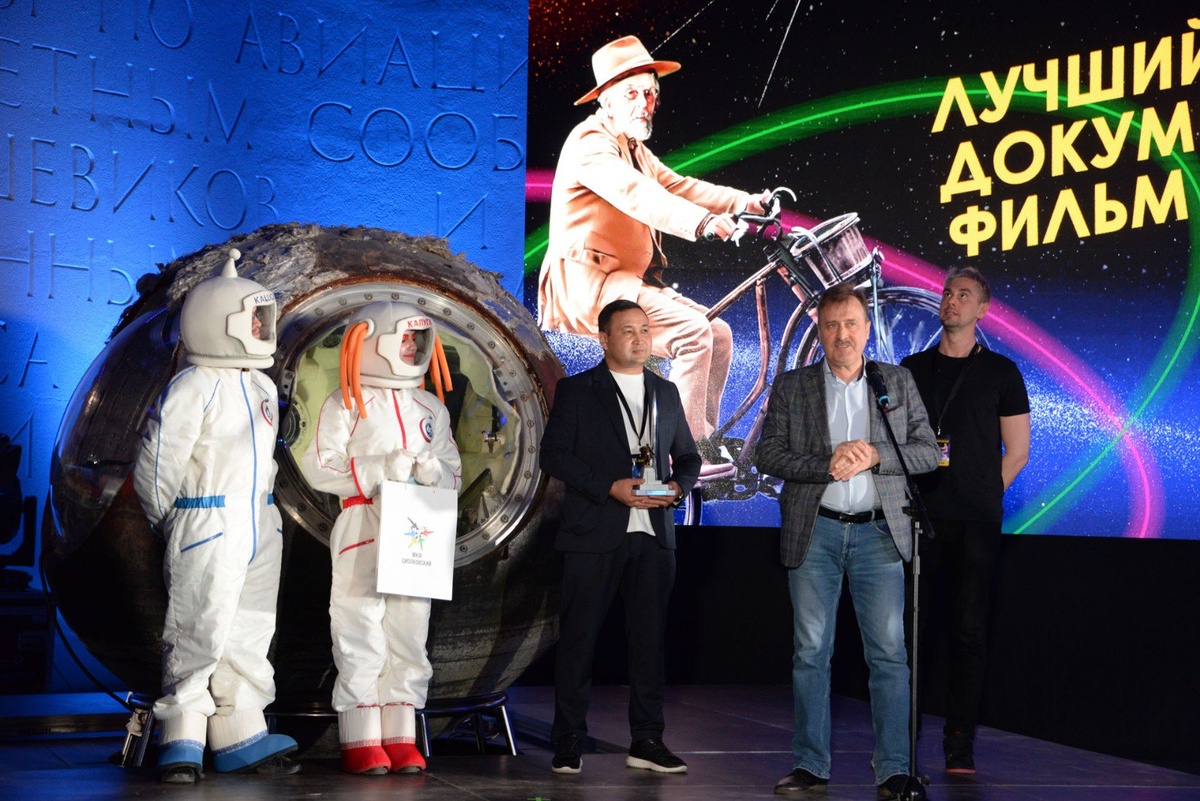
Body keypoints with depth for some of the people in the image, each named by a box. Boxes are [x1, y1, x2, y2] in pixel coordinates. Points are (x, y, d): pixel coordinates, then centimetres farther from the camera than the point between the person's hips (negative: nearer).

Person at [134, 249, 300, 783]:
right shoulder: (193, 388, -10)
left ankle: (240, 739, 15)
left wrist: (261, 511, 15)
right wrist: (170, 526, 0)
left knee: (249, 632, 9)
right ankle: (182, 741, 2)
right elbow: (155, 467, -9)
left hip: (260, 527, 8)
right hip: (208, 528, -8)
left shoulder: (263, 389, 14)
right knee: (199, 632, -7)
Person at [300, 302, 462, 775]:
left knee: (408, 636, 6)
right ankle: (360, 742, 1)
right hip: (361, 533, -5)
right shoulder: (347, 404, 1)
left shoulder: (431, 409, 17)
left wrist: (432, 470, -6)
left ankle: (400, 738, 12)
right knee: (361, 637, -5)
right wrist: (379, 470, -16)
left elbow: (454, 474, 17)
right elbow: (318, 466, -7)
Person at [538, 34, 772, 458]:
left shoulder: (636, 150, 22)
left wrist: (745, 202, -4)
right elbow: (636, 195, -30)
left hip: (627, 280, 10)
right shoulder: (591, 142, -12)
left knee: (720, 334, 1)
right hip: (589, 284, -10)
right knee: (693, 332, -24)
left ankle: (706, 439, 8)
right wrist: (703, 223, -44)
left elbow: (677, 187, 12)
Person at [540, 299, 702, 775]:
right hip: (594, 537, -4)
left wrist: (678, 485, -3)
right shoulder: (576, 391, 3)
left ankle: (646, 740, 12)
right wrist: (610, 487, -16)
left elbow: (687, 455, 20)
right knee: (579, 636, -1)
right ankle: (568, 740, 8)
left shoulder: (666, 393, 16)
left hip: (654, 535, 4)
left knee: (650, 638, 5)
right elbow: (554, 454, -6)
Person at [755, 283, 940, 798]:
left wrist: (874, 455, -12)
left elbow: (927, 452, 5)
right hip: (814, 532, 0)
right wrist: (827, 466, -13)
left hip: (879, 532, 0)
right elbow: (768, 454, 1)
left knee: (889, 654, -3)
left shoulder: (899, 382, 9)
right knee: (810, 652, 4)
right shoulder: (790, 387, 7)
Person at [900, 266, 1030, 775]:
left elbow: (1017, 452, 6)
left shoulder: (1000, 372, 6)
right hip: (917, 516, 2)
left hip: (974, 521, -2)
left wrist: (980, 496, 0)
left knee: (968, 629, -1)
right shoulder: (912, 368, 13)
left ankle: (959, 744, 4)